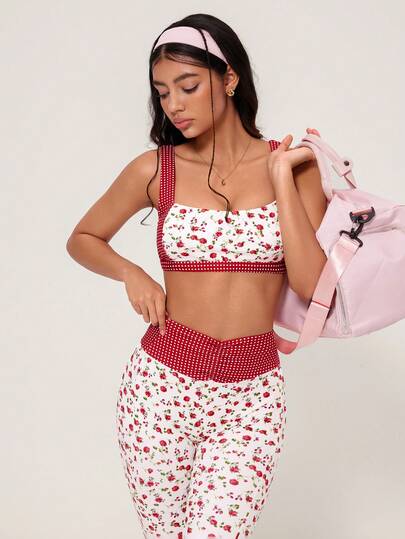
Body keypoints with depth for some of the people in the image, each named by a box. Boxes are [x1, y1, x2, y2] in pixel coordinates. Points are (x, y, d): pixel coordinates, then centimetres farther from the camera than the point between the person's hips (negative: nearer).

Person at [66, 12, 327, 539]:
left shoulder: (295, 165, -1)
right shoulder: (156, 168, 0)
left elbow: (313, 286, -10)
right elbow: (82, 239, 14)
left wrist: (280, 176, -12)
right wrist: (132, 274, -5)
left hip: (252, 395, 0)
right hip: (160, 384, 1)